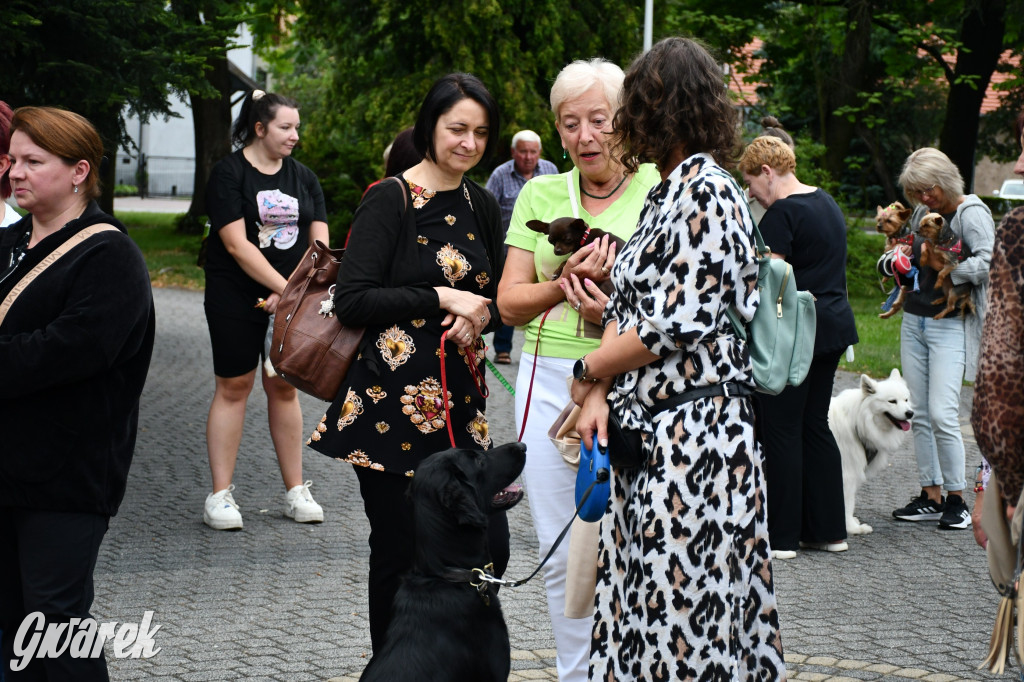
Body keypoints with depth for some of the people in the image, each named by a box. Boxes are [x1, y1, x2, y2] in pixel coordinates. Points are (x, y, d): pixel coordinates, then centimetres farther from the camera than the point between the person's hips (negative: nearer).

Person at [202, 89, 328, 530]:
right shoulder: (230, 173, -8)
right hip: (236, 299, -4)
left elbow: (319, 242, 3)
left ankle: (295, 492, 14)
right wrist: (285, 288, -19)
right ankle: (221, 495, 4)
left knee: (284, 388, 8)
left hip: (290, 300, 4)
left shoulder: (303, 178, 8)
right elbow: (237, 244, -15)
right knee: (233, 387, -1)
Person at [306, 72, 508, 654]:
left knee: (490, 550, -2)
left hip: (461, 404, 5)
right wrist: (443, 297, -15)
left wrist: (479, 315, -4)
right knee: (401, 553, 1)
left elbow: (498, 300, 19)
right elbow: (352, 300, -12)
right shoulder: (390, 201, -5)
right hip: (394, 403, -5)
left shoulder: (482, 207, 12)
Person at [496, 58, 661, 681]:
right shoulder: (541, 194, 11)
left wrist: (615, 310, -21)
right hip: (549, 379, 4)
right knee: (563, 555, 8)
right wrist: (566, 283, -12)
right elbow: (510, 301, 7)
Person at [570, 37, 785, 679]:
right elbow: (630, 307, 14)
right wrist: (602, 394, 0)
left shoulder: (704, 189, -12)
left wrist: (589, 370, -5)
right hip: (649, 432, 9)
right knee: (647, 601, 11)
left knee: (683, 607, -4)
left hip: (692, 433, -9)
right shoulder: (669, 191, 16)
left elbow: (678, 322, -18)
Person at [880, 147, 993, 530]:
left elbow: (986, 264, -22)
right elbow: (888, 264, 22)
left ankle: (956, 500, -3)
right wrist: (896, 258, -1)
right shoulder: (922, 213, 13)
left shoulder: (972, 213, -7)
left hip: (950, 324, -7)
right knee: (919, 414, 6)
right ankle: (931, 497, 13)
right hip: (913, 321, 7)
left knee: (942, 414, -13)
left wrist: (940, 267, -13)